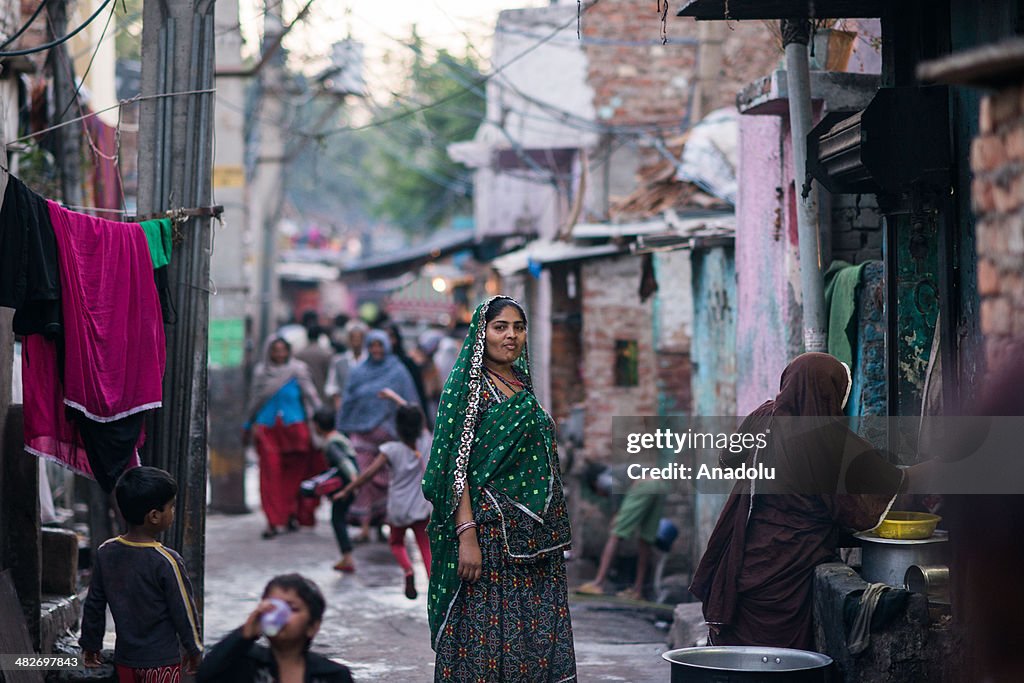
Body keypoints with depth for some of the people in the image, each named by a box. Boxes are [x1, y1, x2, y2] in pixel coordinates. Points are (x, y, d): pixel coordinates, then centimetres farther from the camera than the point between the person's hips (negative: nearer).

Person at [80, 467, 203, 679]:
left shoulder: (105, 553, -3)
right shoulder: (167, 562, -20)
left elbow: (94, 604, 6)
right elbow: (183, 609, -11)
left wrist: (91, 644, 18)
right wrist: (194, 649, 3)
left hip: (125, 657, 6)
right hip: (162, 661, -6)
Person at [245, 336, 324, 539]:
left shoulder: (298, 371, 3)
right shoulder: (261, 372, 9)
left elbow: (310, 397, 1)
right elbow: (255, 401, 18)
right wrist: (249, 427, 23)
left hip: (294, 427, -1)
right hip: (267, 429, 1)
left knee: (294, 473, 4)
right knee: (270, 473, -7)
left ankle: (293, 514, 20)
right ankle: (274, 521, -7)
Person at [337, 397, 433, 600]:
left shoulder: (392, 450, -13)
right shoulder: (425, 442, -5)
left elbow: (369, 473, -12)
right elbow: (414, 417, 11)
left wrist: (347, 491, -3)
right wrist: (395, 397, 22)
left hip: (398, 509, -2)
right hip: (421, 509, 2)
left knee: (396, 542, 20)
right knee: (426, 548, 6)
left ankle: (407, 569, -8)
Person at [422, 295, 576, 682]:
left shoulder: (526, 387, 15)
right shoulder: (468, 385, -5)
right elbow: (457, 463, -12)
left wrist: (555, 531, 15)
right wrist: (467, 534, -20)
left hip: (535, 537, 7)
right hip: (489, 530, -7)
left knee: (538, 638, 4)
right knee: (487, 638, -6)